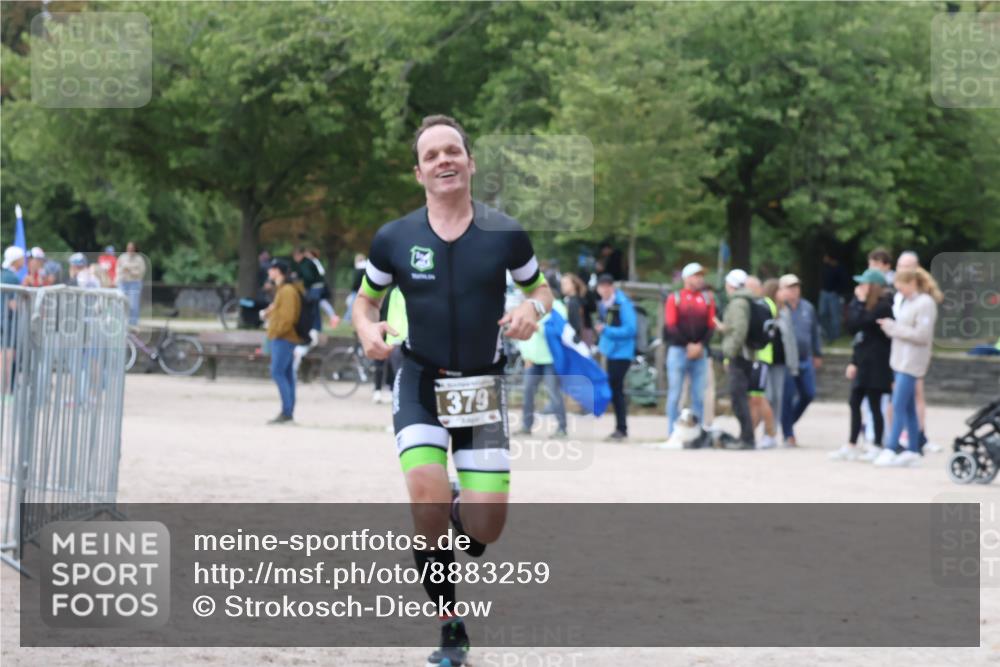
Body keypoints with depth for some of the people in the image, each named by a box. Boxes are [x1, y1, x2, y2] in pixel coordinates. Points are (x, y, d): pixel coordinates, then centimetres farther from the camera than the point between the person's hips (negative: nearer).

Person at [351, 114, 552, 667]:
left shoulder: (505, 234, -2)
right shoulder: (394, 238, -2)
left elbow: (540, 289, 12)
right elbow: (364, 300, 13)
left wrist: (532, 310, -11)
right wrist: (368, 331, -9)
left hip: (483, 387, 1)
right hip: (420, 384, -1)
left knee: (486, 525, -9)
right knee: (428, 497, -24)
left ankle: (457, 530, 32)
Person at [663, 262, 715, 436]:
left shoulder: (708, 300, 9)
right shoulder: (674, 298, 2)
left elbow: (711, 327, 4)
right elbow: (671, 326, -5)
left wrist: (700, 345, -11)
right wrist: (688, 345, -13)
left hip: (700, 352, 2)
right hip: (678, 350, -2)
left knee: (699, 396, 1)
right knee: (675, 395, -1)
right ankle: (673, 434, 3)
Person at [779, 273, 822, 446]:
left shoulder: (807, 308, 10)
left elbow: (814, 332, 20)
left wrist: (817, 354, 24)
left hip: (805, 359, 6)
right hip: (785, 360, -6)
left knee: (808, 394, 5)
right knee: (787, 397, -4)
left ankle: (789, 422, 28)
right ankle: (788, 435, 6)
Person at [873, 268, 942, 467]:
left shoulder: (925, 303, -12)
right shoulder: (907, 302, 15)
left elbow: (922, 335, -19)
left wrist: (893, 327, -15)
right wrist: (889, 326, -1)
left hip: (912, 361, -9)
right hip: (901, 359, 9)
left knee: (899, 405, -12)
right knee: (908, 407, 11)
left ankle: (890, 449, -14)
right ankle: (913, 451, 15)